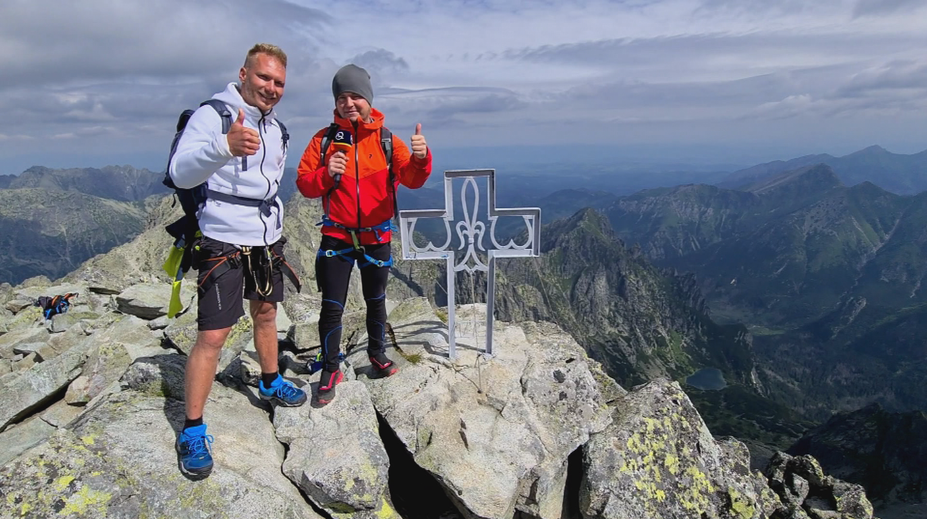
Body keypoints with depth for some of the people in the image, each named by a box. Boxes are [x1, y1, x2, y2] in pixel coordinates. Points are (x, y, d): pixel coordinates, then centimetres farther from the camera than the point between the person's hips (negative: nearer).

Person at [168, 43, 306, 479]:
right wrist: (225, 147, -47)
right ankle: (193, 430, 4)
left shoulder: (275, 127, 11)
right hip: (223, 242, -7)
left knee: (266, 313, 21)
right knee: (212, 335, -8)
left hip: (267, 238, 8)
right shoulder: (212, 115, -14)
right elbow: (180, 173, -29)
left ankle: (270, 383, 42)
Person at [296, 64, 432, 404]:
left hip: (377, 238, 1)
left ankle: (377, 353, 38)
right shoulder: (325, 139, -3)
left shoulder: (387, 140, -3)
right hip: (337, 237, -1)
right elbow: (304, 184, -3)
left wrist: (420, 159, -36)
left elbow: (411, 179, -15)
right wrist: (326, 174, -23)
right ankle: (331, 369, 19)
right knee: (332, 306, 2)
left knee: (376, 300, 17)